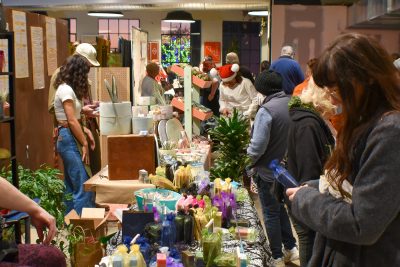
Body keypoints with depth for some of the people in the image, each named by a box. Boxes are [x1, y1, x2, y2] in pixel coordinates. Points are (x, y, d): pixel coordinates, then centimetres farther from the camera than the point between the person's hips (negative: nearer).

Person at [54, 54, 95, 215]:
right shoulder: (66, 90, -13)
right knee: (84, 188, -12)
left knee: (71, 187, 14)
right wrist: (84, 143, -12)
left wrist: (86, 131, 3)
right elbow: (71, 121, -17)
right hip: (69, 138, -10)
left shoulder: (67, 88, 17)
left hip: (68, 140, 10)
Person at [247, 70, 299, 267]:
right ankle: (290, 248, 30)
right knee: (280, 207, 25)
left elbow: (257, 147, -23)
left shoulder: (266, 110, -25)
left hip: (268, 172, -6)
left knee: (271, 214, 10)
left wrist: (248, 160, -4)